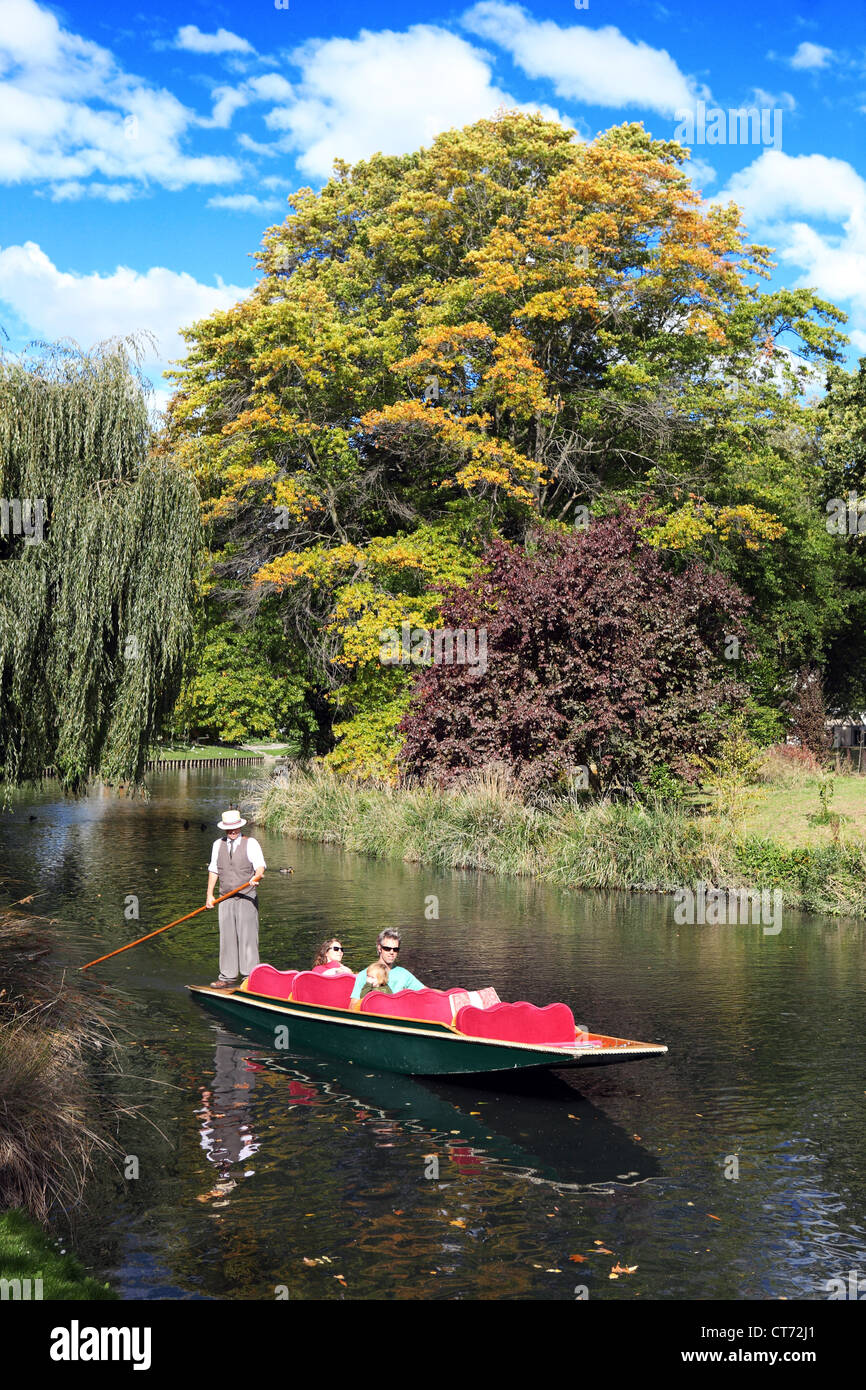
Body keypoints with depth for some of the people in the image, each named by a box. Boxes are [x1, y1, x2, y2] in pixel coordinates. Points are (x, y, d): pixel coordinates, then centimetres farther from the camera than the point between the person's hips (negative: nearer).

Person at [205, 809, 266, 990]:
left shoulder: (250, 843, -1)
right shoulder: (218, 845, 12)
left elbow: (260, 865, -12)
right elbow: (214, 870, 16)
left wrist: (257, 876, -33)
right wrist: (209, 894, 12)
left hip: (247, 898, -4)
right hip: (226, 898, 4)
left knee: (247, 936, -8)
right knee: (227, 937, 5)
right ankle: (228, 977, 12)